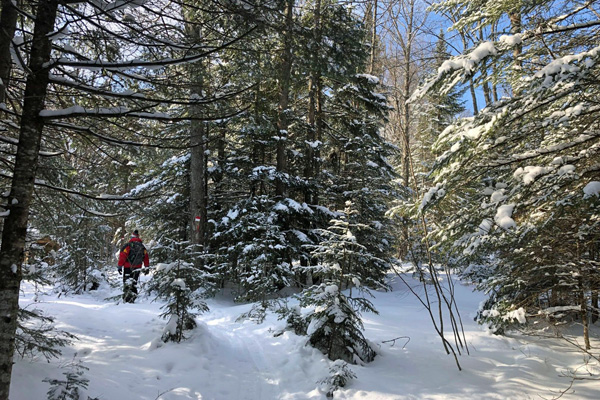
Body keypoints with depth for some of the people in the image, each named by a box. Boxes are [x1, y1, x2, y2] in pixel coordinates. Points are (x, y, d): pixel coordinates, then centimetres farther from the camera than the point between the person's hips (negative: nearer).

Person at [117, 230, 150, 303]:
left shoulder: (128, 245, -6)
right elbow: (146, 257, 9)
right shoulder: (142, 246, 8)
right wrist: (146, 267, 14)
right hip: (137, 268, 4)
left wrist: (120, 266, -7)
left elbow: (122, 256, -11)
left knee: (126, 282, -1)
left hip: (127, 267, -4)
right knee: (134, 283, 12)